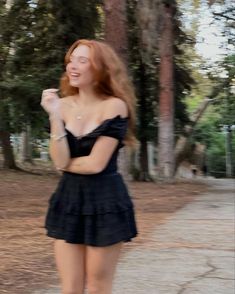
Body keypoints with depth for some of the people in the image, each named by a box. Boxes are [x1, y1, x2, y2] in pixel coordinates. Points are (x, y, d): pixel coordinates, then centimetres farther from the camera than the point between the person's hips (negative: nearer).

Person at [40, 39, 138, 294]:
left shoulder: (115, 106, -11)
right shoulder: (63, 105, 2)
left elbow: (96, 163, -16)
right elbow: (60, 161, -8)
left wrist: (66, 163, -1)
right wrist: (54, 115, -15)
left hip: (106, 201, -4)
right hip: (68, 200, 5)